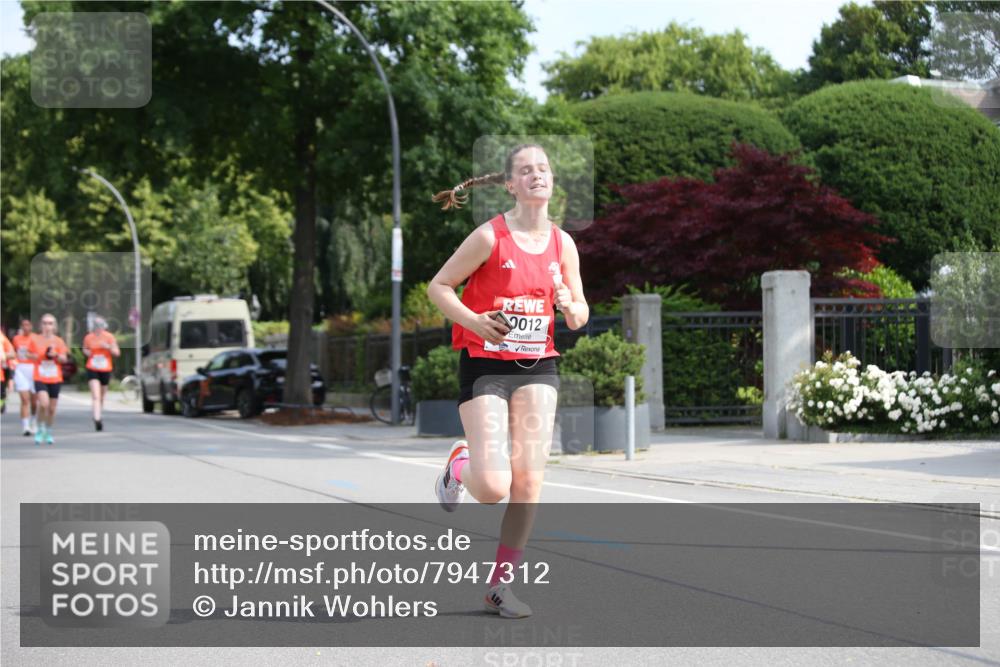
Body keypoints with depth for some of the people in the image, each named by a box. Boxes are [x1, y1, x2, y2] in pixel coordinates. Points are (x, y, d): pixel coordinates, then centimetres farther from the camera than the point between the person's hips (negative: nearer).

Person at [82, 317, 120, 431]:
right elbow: (85, 349, 20)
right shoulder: (88, 338, 1)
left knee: (102, 396, 13)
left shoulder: (109, 337, -3)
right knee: (95, 396, -15)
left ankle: (98, 417, 35)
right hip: (92, 369, -1)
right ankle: (97, 420, -23)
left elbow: (117, 353, -2)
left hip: (106, 369, 1)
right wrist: (87, 352, -3)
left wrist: (108, 347, -20)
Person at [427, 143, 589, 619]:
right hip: (485, 365, -4)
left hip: (537, 366, 4)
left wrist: (571, 308, -10)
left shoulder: (562, 244, 5)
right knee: (493, 487, -13)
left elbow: (579, 313, 14)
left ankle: (502, 584, 10)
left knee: (529, 481, -4)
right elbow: (438, 286, -4)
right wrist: (475, 322, -19)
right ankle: (458, 468, 25)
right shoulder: (490, 236, -9)